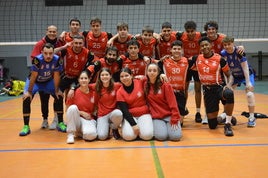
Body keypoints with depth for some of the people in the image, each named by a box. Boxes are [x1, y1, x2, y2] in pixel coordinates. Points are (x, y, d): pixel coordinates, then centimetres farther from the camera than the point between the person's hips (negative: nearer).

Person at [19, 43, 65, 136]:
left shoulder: (57, 60, -27)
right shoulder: (37, 59, -34)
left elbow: (56, 75, -16)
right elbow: (33, 77, -26)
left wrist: (56, 91, -11)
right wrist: (29, 92, -20)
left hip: (48, 81, 3)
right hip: (35, 81, -2)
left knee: (59, 97, -7)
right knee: (26, 98, -19)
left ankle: (60, 123, 5)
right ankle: (26, 126, -9)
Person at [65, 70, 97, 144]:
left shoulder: (93, 92, -1)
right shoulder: (74, 92, -7)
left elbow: (95, 109, 14)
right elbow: (68, 109, -4)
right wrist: (81, 113, -13)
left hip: (89, 119, 0)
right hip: (77, 118, 0)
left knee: (91, 135, -33)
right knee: (73, 107, -33)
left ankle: (81, 132, 5)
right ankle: (70, 134, -17)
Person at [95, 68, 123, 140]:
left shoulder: (116, 86, -3)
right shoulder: (97, 87, 0)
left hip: (114, 112, 0)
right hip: (102, 115, 0)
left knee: (117, 113, -39)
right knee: (102, 136, -24)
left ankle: (114, 128, -2)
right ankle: (106, 126, 16)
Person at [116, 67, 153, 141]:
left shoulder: (140, 82, -7)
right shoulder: (119, 92, -5)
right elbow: (124, 110, -10)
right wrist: (133, 124, -20)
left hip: (144, 113, 0)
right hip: (130, 116, 0)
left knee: (147, 135, -23)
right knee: (128, 135, -24)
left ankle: (143, 125, 10)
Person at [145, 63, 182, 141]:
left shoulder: (165, 85, -6)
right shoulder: (145, 85, 2)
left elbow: (172, 103, -8)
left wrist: (174, 119, -12)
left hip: (169, 115, -1)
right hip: (156, 117, 1)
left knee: (175, 136, -19)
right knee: (161, 136, -24)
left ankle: (168, 126, 12)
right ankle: (157, 126, 9)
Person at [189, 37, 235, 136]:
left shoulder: (219, 59, -5)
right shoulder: (196, 59, 2)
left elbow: (229, 75, 0)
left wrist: (229, 85, -21)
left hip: (219, 87, -2)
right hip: (207, 90, 2)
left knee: (229, 94, -42)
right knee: (212, 125, -2)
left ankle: (228, 124, -24)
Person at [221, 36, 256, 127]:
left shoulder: (239, 52, -28)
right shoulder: (223, 53, -17)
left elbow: (245, 68, -24)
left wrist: (248, 83, -24)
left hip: (247, 74, -5)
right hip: (234, 75, 5)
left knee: (249, 94, -18)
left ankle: (252, 118, -7)